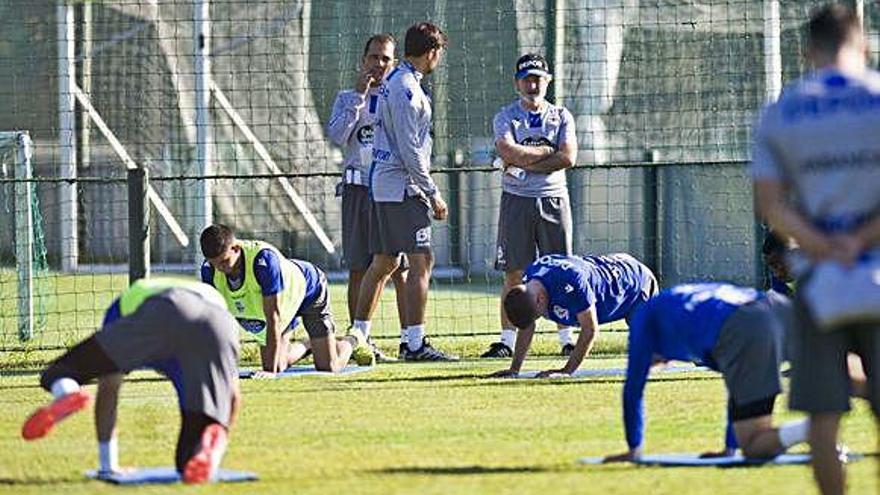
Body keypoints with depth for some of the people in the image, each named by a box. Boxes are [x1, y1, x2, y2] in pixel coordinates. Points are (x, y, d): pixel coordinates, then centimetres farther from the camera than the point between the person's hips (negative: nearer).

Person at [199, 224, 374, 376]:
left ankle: (352, 342, 32)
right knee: (277, 365, 3)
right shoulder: (209, 270, -28)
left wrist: (270, 370, -45)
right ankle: (308, 345, 35)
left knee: (328, 366, -3)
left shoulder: (263, 259, -46)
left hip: (308, 289, -5)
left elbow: (273, 318, -44)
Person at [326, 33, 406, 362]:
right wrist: (358, 97, -8)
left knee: (401, 269, -4)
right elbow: (337, 137, -7)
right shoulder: (348, 98, 12)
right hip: (359, 189, 0)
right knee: (360, 269, 1)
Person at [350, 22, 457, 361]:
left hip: (381, 182, 10)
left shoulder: (393, 83, 15)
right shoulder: (406, 89, -16)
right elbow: (410, 150, -19)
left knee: (383, 262, 14)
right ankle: (415, 343, -13)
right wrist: (433, 194, -14)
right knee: (421, 262, -10)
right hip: (402, 186, -10)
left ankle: (357, 337, 17)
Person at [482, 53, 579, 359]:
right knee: (514, 273, -2)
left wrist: (524, 163, -10)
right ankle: (507, 339, 0)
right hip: (517, 200, -1)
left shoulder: (561, 117, 9)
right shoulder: (506, 117, 6)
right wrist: (548, 151, -7)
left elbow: (568, 158, -7)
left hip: (553, 199, 1)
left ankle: (567, 338, 3)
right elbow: (508, 153, -13)